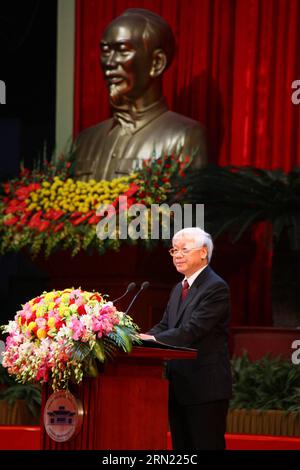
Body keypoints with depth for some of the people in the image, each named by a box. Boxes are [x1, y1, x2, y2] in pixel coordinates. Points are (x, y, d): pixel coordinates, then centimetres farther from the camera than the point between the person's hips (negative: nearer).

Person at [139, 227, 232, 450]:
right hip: (179, 386, 9)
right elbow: (164, 326, 12)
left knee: (207, 445, -7)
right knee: (181, 448, 11)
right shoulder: (179, 289, 18)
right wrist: (142, 338, -8)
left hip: (206, 386, -9)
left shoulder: (216, 287, -12)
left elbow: (192, 330, -21)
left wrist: (154, 339, -25)